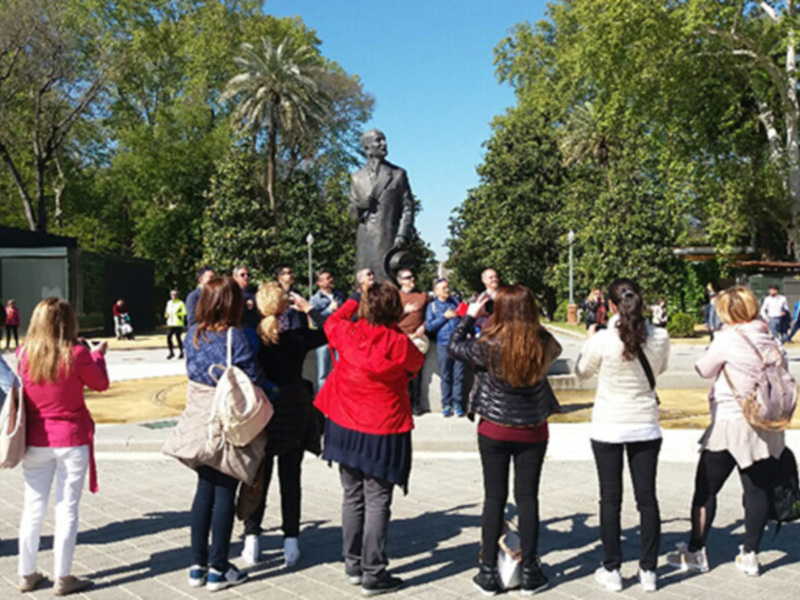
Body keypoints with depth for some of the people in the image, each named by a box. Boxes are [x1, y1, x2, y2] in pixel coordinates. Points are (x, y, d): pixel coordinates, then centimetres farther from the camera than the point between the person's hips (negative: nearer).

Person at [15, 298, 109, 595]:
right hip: (71, 440, -3)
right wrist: (98, 354, 17)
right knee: (67, 509, 4)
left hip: (35, 442, 4)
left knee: (33, 508, 13)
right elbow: (100, 383, 1)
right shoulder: (76, 353, -14)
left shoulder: (25, 354, -3)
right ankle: (63, 577, 10)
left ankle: (27, 574, 22)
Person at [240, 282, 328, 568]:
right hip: (294, 414, 0)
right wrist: (308, 308, 5)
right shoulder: (296, 339, -12)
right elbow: (329, 331, 2)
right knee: (290, 478, 11)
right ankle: (290, 540, 11)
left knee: (259, 477, 15)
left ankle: (252, 537, 13)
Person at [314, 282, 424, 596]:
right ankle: (373, 574, 6)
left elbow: (332, 321, 16)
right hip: (383, 432, -4)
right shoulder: (400, 344, -16)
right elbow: (417, 362, 6)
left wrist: (355, 298, 27)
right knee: (377, 502, 2)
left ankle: (353, 565, 27)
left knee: (352, 497, 16)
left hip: (346, 428, 4)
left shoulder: (348, 333, -8)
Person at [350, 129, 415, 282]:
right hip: (365, 241, 2)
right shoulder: (357, 178, 17)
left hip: (389, 240, -2)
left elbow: (407, 208, 6)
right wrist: (361, 206, -6)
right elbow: (352, 215, 17)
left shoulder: (398, 174, 11)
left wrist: (402, 235, -7)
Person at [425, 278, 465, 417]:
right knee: (445, 376, 1)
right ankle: (446, 404, 8)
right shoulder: (432, 306, 11)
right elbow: (429, 326, 2)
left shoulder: (455, 302, 16)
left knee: (458, 375, -2)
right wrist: (444, 317, -5)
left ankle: (457, 404, 3)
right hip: (443, 344, -1)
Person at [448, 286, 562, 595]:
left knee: (494, 498, 8)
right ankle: (530, 573, 17)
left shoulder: (489, 346, -19)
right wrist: (530, 323, 12)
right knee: (528, 497, 9)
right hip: (533, 431, 2)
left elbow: (454, 346, -1)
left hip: (495, 431, -1)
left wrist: (470, 315, 8)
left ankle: (489, 573, 14)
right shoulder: (544, 345, -12)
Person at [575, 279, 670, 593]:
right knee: (647, 496, 10)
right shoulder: (659, 339, -9)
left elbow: (582, 372, 2)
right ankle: (648, 570, 17)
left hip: (608, 428, -2)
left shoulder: (602, 340, -17)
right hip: (645, 427, 2)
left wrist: (589, 340, 17)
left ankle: (612, 570, 15)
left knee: (610, 498, 8)